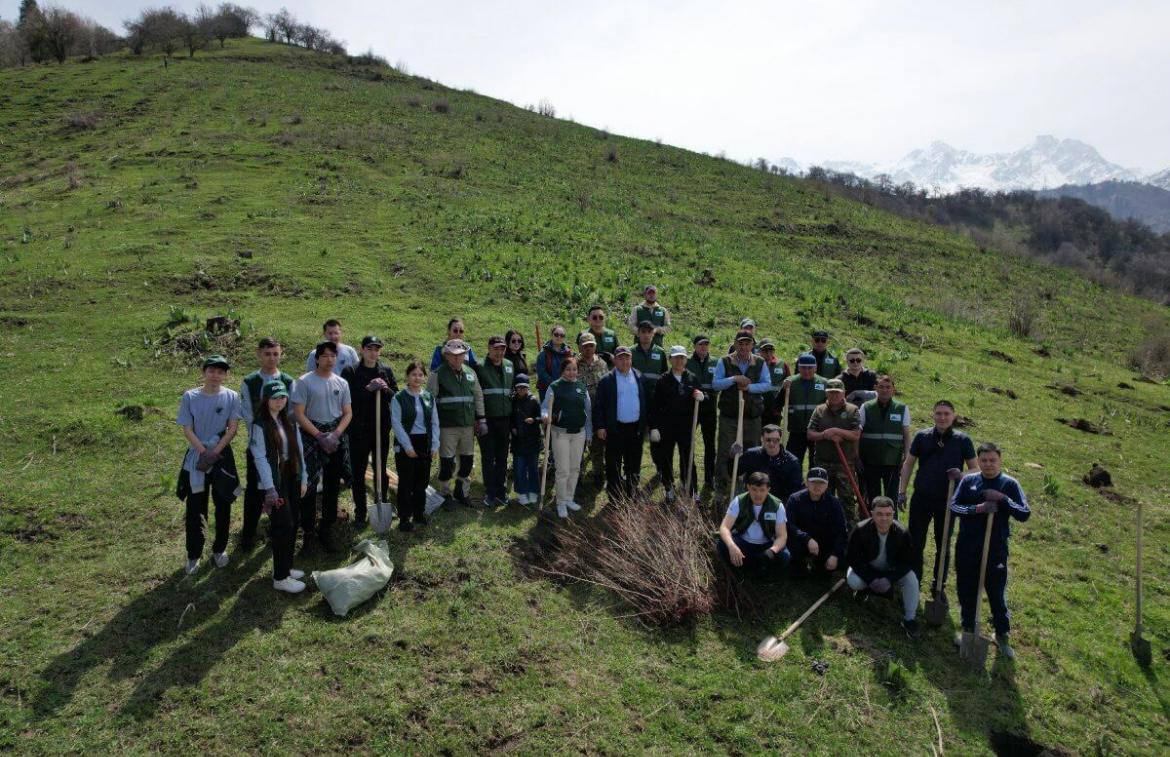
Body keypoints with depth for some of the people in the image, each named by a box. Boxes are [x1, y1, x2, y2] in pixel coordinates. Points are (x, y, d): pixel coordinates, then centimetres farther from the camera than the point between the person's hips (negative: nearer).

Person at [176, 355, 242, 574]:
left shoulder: (231, 397, -4)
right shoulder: (190, 397, -4)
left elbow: (233, 429, -7)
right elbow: (187, 430, -4)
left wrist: (214, 452, -15)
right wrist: (204, 452, -14)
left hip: (223, 457, 0)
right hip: (196, 458, 0)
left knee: (223, 506, 9)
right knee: (195, 508, 4)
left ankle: (219, 549, 26)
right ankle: (193, 555, 17)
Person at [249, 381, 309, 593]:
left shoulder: (290, 421, 7)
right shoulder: (259, 425, -12)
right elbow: (260, 457, -15)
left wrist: (303, 478, 8)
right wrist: (270, 488, -18)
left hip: (292, 478, 7)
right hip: (274, 480, -7)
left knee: (294, 522, 11)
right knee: (283, 526, -5)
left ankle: (286, 566, 27)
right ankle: (280, 578, 5)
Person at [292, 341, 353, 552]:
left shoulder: (342, 383, 6)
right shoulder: (304, 382, -5)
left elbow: (348, 413, 6)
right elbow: (299, 414, -9)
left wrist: (335, 435, -9)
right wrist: (320, 436, -14)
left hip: (337, 438, 4)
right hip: (311, 436, -4)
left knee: (332, 487, 10)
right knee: (308, 485, -4)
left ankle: (326, 530, 22)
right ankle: (308, 532, 8)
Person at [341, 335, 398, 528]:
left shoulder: (386, 371, 6)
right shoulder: (350, 372, -4)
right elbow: (348, 398, -13)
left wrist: (385, 389, -16)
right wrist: (368, 389, -22)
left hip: (382, 428, 3)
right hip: (358, 429, -2)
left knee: (381, 470, 13)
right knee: (358, 473, 5)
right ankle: (360, 513, 16)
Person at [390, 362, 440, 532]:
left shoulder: (429, 397, 8)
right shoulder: (399, 397, -5)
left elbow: (435, 423, 9)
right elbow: (396, 423, -9)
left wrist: (435, 445, 0)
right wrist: (408, 446, -14)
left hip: (425, 444, 4)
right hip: (405, 445, -4)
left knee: (422, 481, 12)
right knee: (406, 482, 2)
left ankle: (419, 514, 25)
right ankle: (404, 519, 10)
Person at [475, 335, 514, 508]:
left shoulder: (509, 365, 9)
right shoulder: (480, 366, -9)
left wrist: (513, 418, 16)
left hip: (504, 418, 5)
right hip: (486, 419, -5)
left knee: (502, 457, 12)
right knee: (488, 458, 4)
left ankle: (501, 491, 23)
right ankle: (489, 493, 13)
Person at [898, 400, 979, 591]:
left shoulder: (963, 440, -3)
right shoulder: (922, 436, -2)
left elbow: (975, 469, 2)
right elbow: (908, 464, 4)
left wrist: (962, 475, -20)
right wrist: (902, 491, 0)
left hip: (947, 501, 0)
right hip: (921, 498, 0)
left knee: (943, 546, 13)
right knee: (915, 543, 7)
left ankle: (938, 586, 28)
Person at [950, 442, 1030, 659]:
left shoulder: (1010, 484, -4)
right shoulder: (968, 481, -1)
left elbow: (1025, 514, -9)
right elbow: (953, 506, -5)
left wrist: (1002, 499, -21)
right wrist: (976, 509, -20)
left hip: (995, 549, -2)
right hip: (966, 547, 2)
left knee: (997, 593, 7)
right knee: (966, 591, 13)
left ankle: (1003, 635, 28)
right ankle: (968, 629, 32)